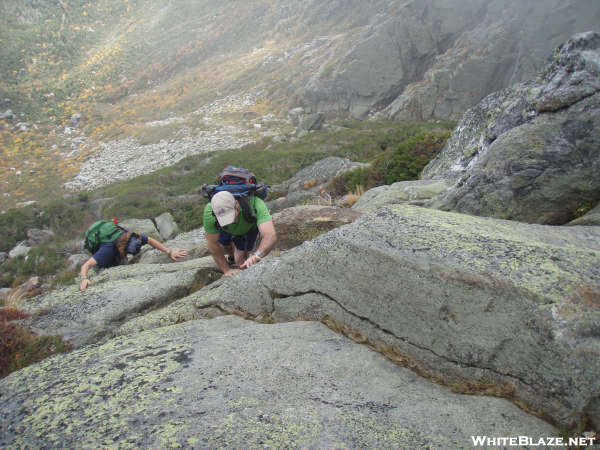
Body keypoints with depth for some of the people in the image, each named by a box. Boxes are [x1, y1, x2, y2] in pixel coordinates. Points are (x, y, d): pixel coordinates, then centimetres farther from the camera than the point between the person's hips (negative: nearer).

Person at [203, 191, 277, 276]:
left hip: (249, 225, -2)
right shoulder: (209, 212, -41)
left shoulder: (255, 204, -49)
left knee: (241, 261, -6)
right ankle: (232, 256, 57)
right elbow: (213, 244, -27)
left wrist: (257, 255, -77)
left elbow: (271, 236, -60)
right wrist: (226, 269, -23)